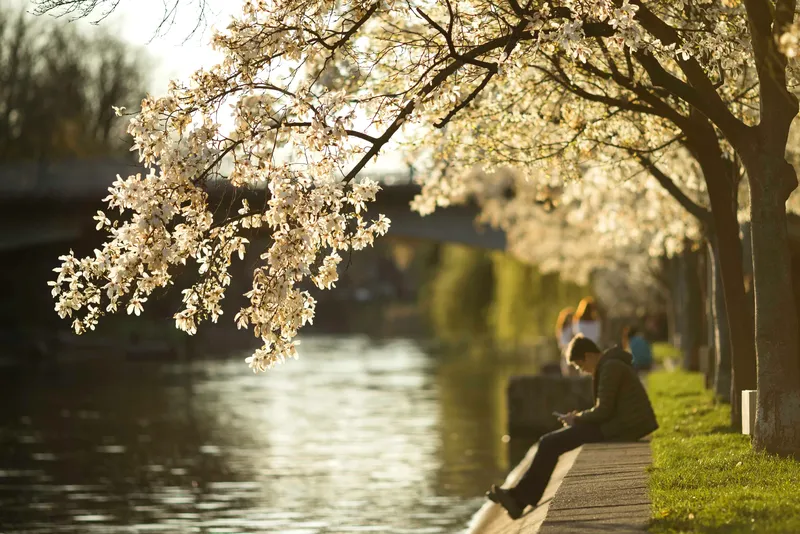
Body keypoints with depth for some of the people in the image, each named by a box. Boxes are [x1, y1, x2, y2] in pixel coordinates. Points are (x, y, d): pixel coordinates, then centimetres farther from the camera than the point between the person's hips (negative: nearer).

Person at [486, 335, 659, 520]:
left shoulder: (610, 368, -14)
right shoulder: (613, 364, 18)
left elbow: (603, 411, -19)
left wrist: (576, 418, -2)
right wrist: (579, 417, 9)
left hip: (621, 427, -11)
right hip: (625, 424, 11)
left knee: (550, 443, -8)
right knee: (554, 441, 15)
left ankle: (519, 497, 1)